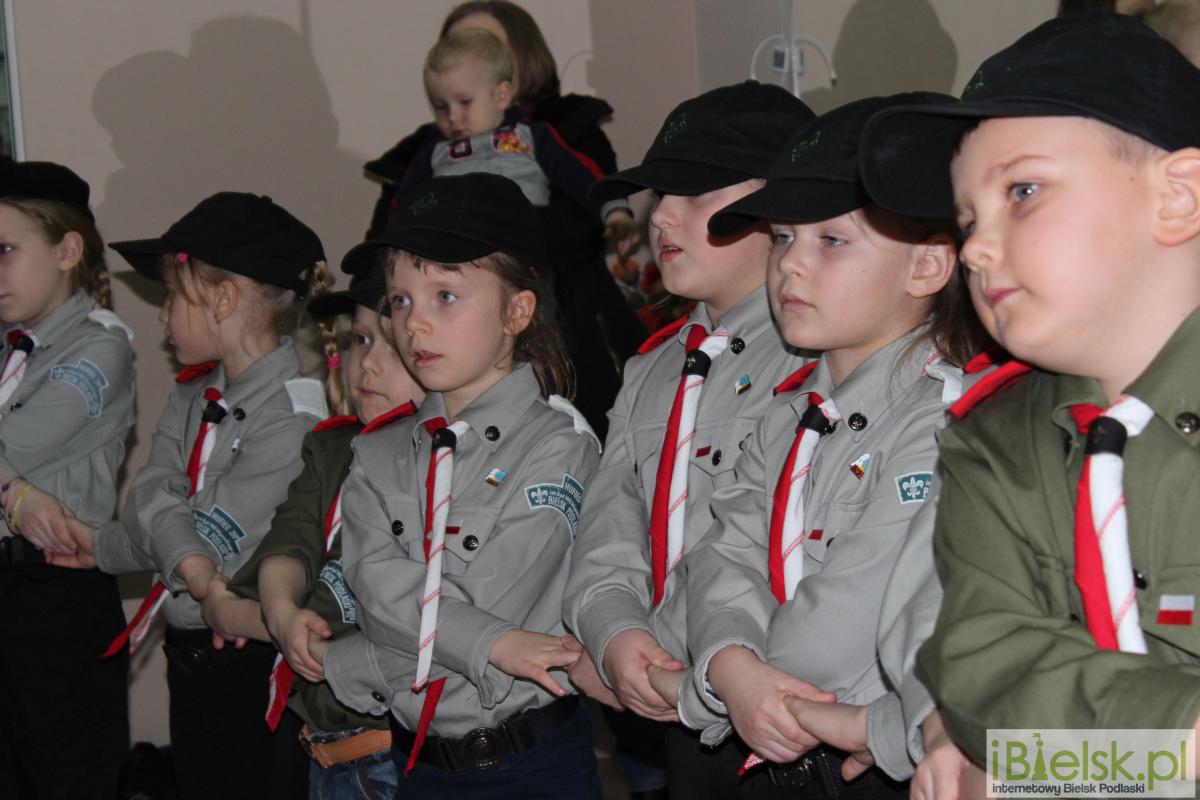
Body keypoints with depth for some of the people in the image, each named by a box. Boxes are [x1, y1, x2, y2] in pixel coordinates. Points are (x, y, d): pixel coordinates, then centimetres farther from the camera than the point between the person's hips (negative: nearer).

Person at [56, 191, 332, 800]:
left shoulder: (293, 413, -18)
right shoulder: (192, 395, 8)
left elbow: (216, 537, -19)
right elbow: (153, 490, -6)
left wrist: (105, 547, -13)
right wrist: (186, 556, -23)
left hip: (257, 664, -7)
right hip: (188, 657, 8)